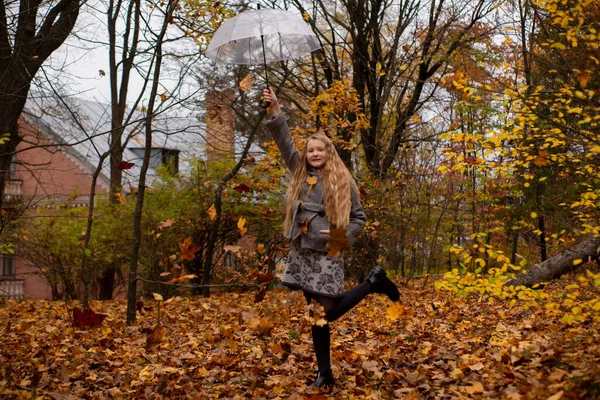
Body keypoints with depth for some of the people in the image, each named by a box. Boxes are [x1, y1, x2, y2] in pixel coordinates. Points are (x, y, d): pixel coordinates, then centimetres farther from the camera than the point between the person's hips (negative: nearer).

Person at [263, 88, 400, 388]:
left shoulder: (342, 181, -1)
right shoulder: (301, 174, 10)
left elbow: (359, 218, 2)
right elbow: (285, 144, 8)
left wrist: (342, 238, -14)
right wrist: (275, 112, -1)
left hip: (326, 255, -4)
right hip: (302, 253, 4)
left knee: (328, 313, -6)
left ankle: (373, 283, 15)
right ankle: (325, 373, 17)